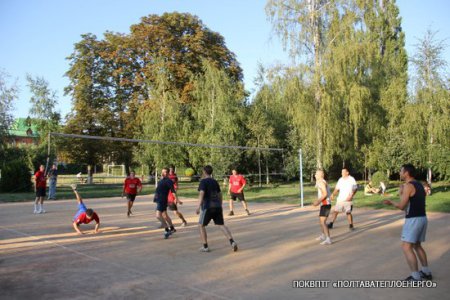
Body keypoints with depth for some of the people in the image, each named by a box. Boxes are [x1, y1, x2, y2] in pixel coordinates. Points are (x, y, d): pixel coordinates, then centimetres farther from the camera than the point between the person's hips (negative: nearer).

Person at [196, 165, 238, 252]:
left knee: (201, 225, 11)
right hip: (217, 206, 6)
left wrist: (198, 207, -26)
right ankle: (232, 242, -13)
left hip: (208, 207, -6)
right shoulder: (215, 181, 15)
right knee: (221, 225, 6)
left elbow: (201, 194, -20)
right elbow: (220, 194, 20)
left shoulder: (203, 181, -6)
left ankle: (205, 247, 11)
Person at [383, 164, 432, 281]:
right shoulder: (419, 185, 14)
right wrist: (393, 203, 17)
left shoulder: (408, 186, -16)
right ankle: (426, 272, 28)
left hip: (413, 220, -10)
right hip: (422, 219, 10)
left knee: (406, 248, -4)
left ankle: (416, 277, -4)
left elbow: (402, 206, -15)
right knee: (417, 246, 22)